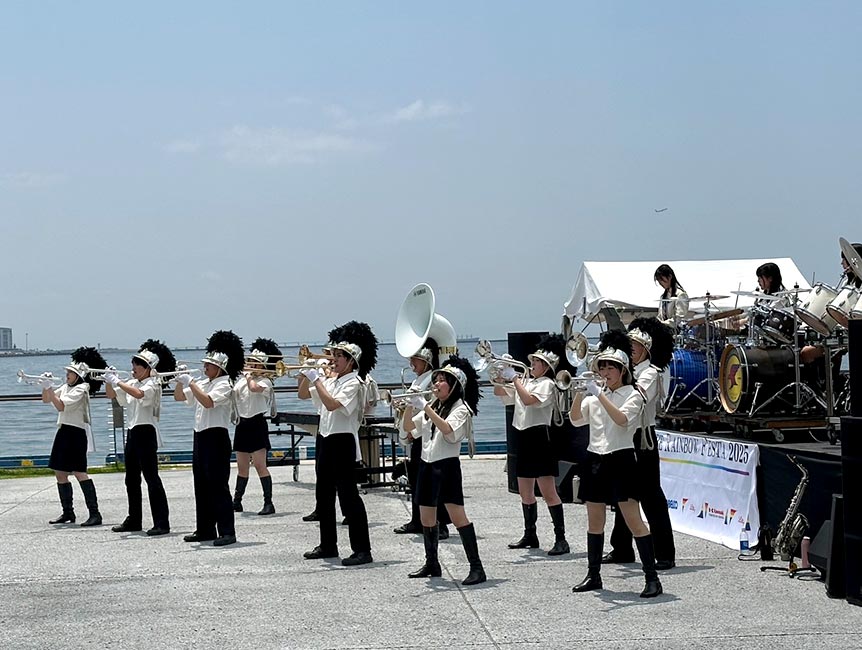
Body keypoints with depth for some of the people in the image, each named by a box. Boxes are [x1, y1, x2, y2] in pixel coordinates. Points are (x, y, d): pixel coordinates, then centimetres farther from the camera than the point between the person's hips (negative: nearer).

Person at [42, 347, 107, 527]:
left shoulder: (81, 388, -12)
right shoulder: (66, 387, 14)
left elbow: (61, 406, -19)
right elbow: (46, 400, 19)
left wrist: (50, 388, -18)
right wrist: (46, 386, 2)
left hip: (76, 433, -9)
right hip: (63, 431, 9)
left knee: (79, 472, -15)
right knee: (60, 473, 11)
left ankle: (95, 514, -16)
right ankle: (68, 513, 22)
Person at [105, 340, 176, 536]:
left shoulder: (152, 384, -10)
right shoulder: (132, 383, 14)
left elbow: (139, 394, -30)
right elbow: (112, 394, 17)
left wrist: (117, 382, -26)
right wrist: (108, 381, -1)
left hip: (146, 433, -9)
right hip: (133, 432, 9)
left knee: (151, 477, -10)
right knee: (131, 479, 13)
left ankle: (162, 523, -10)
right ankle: (134, 521, 23)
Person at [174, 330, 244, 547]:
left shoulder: (224, 385, -10)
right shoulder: (203, 384, 15)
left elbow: (208, 401, -26)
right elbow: (179, 397, 21)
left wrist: (190, 383, -20)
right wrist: (181, 380, 4)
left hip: (216, 438, -9)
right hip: (200, 437, 9)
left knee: (218, 486, -9)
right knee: (201, 486, 12)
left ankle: (227, 532, -8)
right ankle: (205, 530, 19)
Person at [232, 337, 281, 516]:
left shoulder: (265, 381, -9)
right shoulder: (242, 379, 13)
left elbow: (254, 388, -30)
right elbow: (232, 393, 4)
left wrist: (249, 375, -13)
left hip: (257, 424, -7)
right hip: (243, 424, 7)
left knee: (260, 465, -11)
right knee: (242, 466, 13)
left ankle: (268, 503, -9)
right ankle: (237, 501, 21)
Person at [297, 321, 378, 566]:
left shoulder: (353, 382, -13)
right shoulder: (331, 380, 12)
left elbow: (332, 404, -26)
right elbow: (303, 394, 19)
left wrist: (316, 379, -21)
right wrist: (306, 375, 2)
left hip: (342, 442, -9)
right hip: (325, 438, 9)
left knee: (348, 495, -10)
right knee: (323, 495, 15)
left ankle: (362, 550, -8)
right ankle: (328, 545, 26)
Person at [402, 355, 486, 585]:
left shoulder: (461, 408, -7)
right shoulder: (432, 406, 14)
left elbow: (447, 429, -25)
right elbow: (409, 426, 11)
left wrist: (426, 408, -27)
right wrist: (411, 404, -5)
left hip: (447, 465, -7)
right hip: (427, 464, 8)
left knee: (457, 515, -14)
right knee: (426, 517, 12)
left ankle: (476, 568, -15)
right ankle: (431, 564, 26)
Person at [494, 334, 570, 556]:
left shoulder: (547, 384, -9)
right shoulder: (525, 382, 14)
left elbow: (528, 400, -25)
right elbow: (499, 392, 17)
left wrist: (514, 378, -18)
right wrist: (500, 373, 1)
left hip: (539, 438, -9)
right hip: (522, 438, 9)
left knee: (548, 492, -11)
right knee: (525, 492, 14)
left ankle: (560, 539, -11)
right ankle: (530, 536, 25)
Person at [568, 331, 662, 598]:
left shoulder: (632, 395, -2)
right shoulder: (595, 395, 12)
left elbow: (622, 419, -21)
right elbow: (576, 419, 2)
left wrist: (599, 395, -25)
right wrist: (579, 394, -13)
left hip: (621, 459, -6)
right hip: (595, 459, 6)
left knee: (634, 521, -9)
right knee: (594, 521, 10)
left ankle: (652, 578, -7)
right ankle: (593, 576, 20)